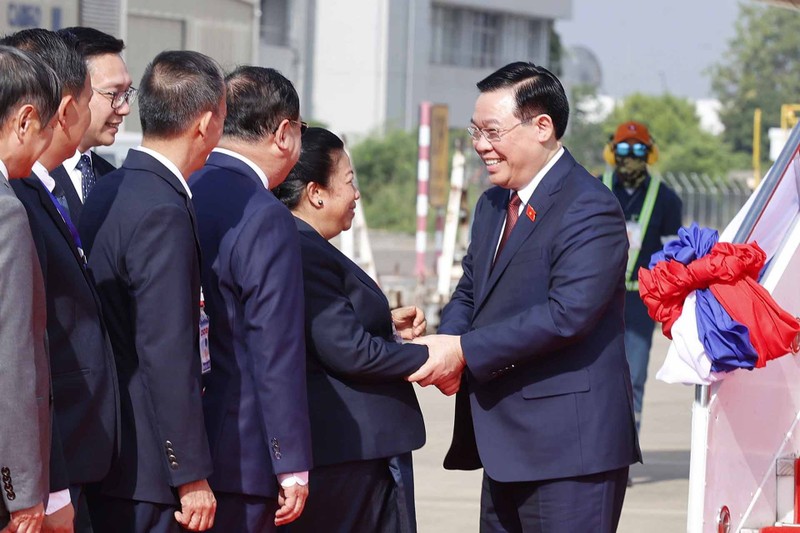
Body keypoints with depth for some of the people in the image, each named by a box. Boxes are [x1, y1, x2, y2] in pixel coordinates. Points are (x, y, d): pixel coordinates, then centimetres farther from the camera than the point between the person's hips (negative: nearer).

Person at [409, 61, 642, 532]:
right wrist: (446, 345, -2)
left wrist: (465, 350, -20)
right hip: (507, 447, 9)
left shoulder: (590, 208, -14)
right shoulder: (492, 206, 17)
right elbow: (469, 292, 21)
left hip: (570, 447, -9)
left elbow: (567, 313, -23)